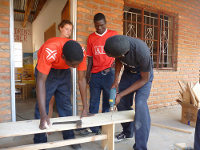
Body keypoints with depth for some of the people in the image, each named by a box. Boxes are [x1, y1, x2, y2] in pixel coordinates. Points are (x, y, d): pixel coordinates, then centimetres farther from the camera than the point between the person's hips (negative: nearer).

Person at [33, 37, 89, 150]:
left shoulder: (81, 54, -28)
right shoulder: (49, 52, -41)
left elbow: (82, 80, -20)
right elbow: (41, 81, -39)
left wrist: (85, 108, -19)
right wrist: (43, 116, -44)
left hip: (64, 71, 3)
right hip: (46, 69, -3)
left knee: (66, 104, 5)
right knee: (42, 104, -6)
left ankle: (69, 138, 19)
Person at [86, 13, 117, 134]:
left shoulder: (113, 34, 5)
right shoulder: (91, 37, 12)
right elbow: (90, 57, 13)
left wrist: (112, 67, -11)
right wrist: (88, 72, 7)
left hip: (108, 73, -2)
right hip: (95, 74, 2)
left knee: (107, 101, 4)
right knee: (93, 102, 5)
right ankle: (93, 128, 17)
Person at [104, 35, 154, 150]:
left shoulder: (142, 53, -40)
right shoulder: (116, 44, -26)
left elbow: (144, 79, -24)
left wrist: (121, 94, -24)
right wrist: (116, 80, -11)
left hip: (144, 75, -5)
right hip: (128, 72, 5)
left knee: (140, 104, -23)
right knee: (122, 103, 5)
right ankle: (128, 132, 30)